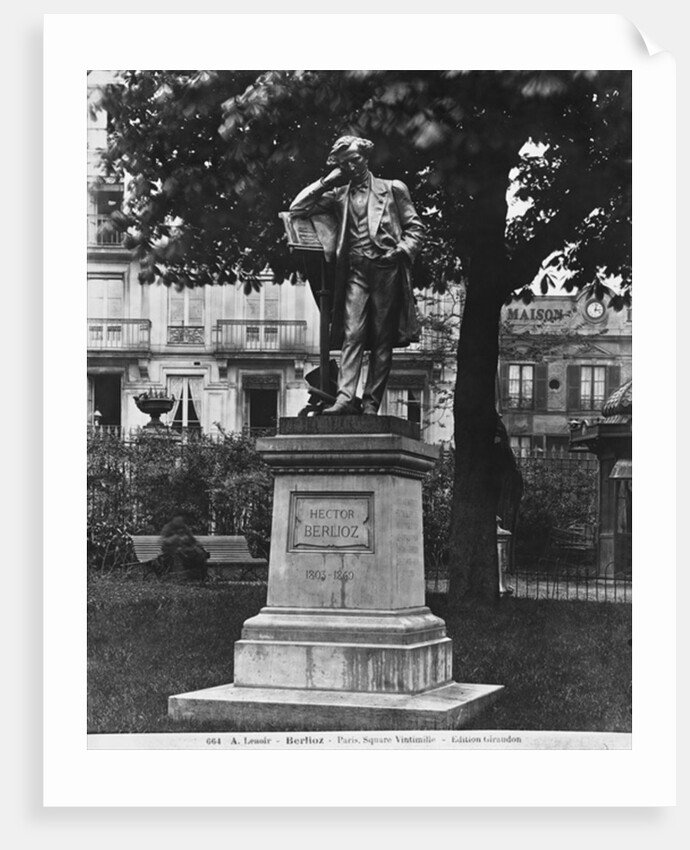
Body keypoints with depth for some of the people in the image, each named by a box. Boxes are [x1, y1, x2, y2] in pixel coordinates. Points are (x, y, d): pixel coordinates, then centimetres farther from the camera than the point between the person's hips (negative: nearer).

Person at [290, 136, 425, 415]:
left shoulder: (393, 189, 12)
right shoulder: (338, 195, 17)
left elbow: (415, 228, 11)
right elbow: (297, 208, 12)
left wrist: (402, 250, -7)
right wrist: (327, 181, 8)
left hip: (387, 269, -1)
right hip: (355, 271, 1)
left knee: (382, 339, -3)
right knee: (352, 334, -12)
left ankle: (371, 403, -3)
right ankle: (344, 397, -20)